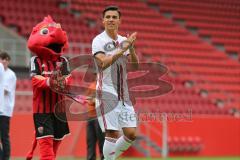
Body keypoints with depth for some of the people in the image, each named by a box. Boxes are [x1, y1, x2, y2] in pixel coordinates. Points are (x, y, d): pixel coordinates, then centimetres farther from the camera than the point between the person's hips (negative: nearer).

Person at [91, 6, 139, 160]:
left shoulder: (124, 41, 11)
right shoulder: (99, 40, -6)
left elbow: (136, 65, 3)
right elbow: (103, 63, -21)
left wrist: (131, 48, -14)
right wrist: (122, 49, -26)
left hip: (123, 94, 6)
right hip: (107, 93, -6)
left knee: (131, 134, 3)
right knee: (113, 134, -10)